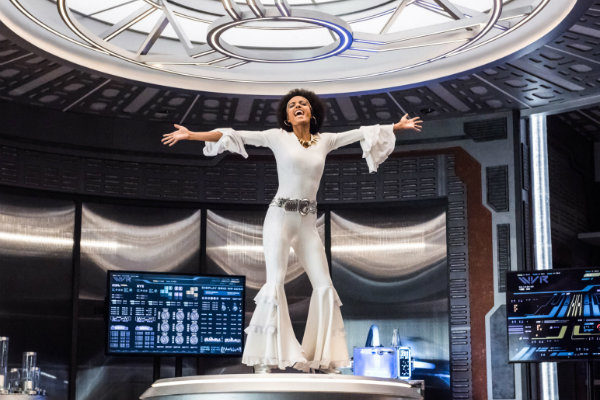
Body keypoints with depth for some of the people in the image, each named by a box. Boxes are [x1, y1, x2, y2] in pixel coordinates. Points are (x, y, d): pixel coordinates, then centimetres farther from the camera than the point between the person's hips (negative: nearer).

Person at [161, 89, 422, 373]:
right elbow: (236, 135, -2)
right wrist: (192, 135, -7)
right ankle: (264, 360, -14)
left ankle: (323, 359, 7)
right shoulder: (278, 137, 2)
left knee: (324, 286, -2)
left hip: (307, 222, 4)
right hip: (280, 216, -4)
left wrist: (397, 126, 17)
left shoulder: (325, 141, 12)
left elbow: (362, 133, 17)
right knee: (275, 282, -16)